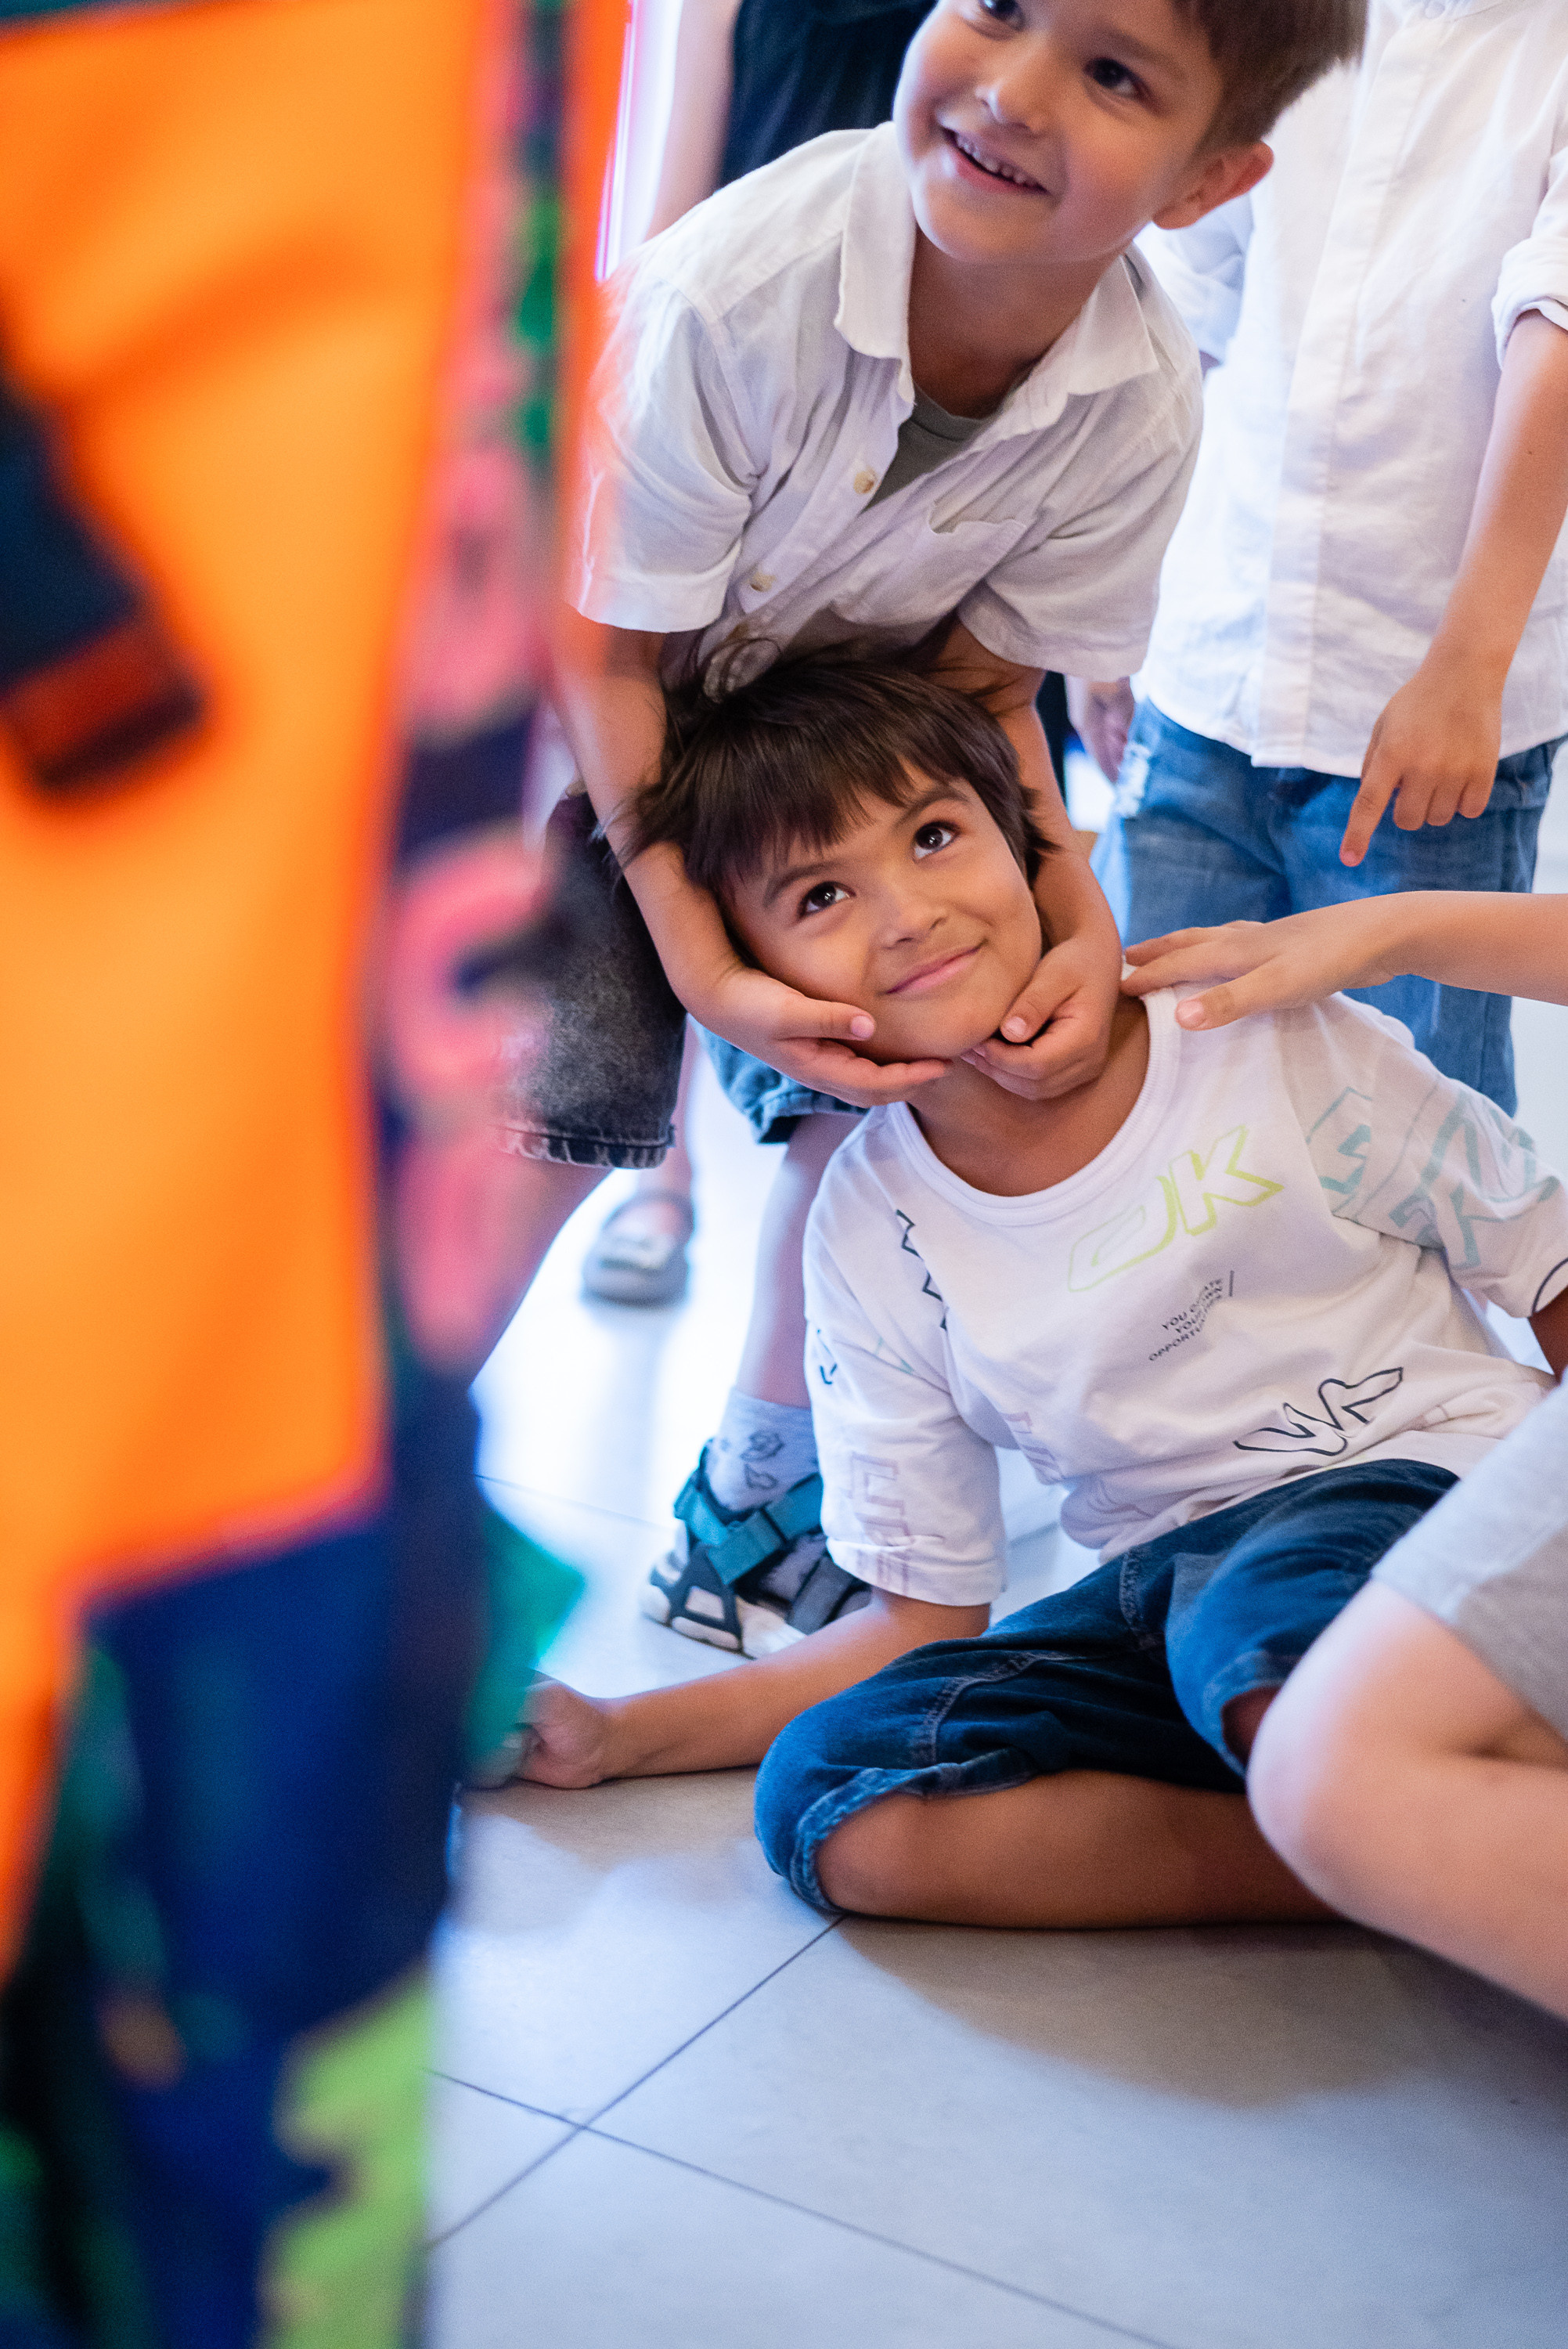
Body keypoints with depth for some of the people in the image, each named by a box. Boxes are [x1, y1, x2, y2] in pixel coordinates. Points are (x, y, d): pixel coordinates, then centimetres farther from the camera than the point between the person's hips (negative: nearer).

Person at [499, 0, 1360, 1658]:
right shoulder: (736, 284, -36)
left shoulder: (1142, 407, -23)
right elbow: (606, 652, -25)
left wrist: (1075, 920, -25)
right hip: (588, 725, -4)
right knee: (565, 1083, -19)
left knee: (885, 1082, -4)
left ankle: (757, 1481, 21)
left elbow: (984, 686, -10)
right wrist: (703, 961, -32)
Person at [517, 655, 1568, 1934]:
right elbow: (924, 1617, 7)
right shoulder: (871, 1237, 1)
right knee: (831, 1803, -21)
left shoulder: (1269, 1035, -7)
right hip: (1167, 1577, 5)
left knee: (1262, 1626, -40)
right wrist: (619, 1735, -1)